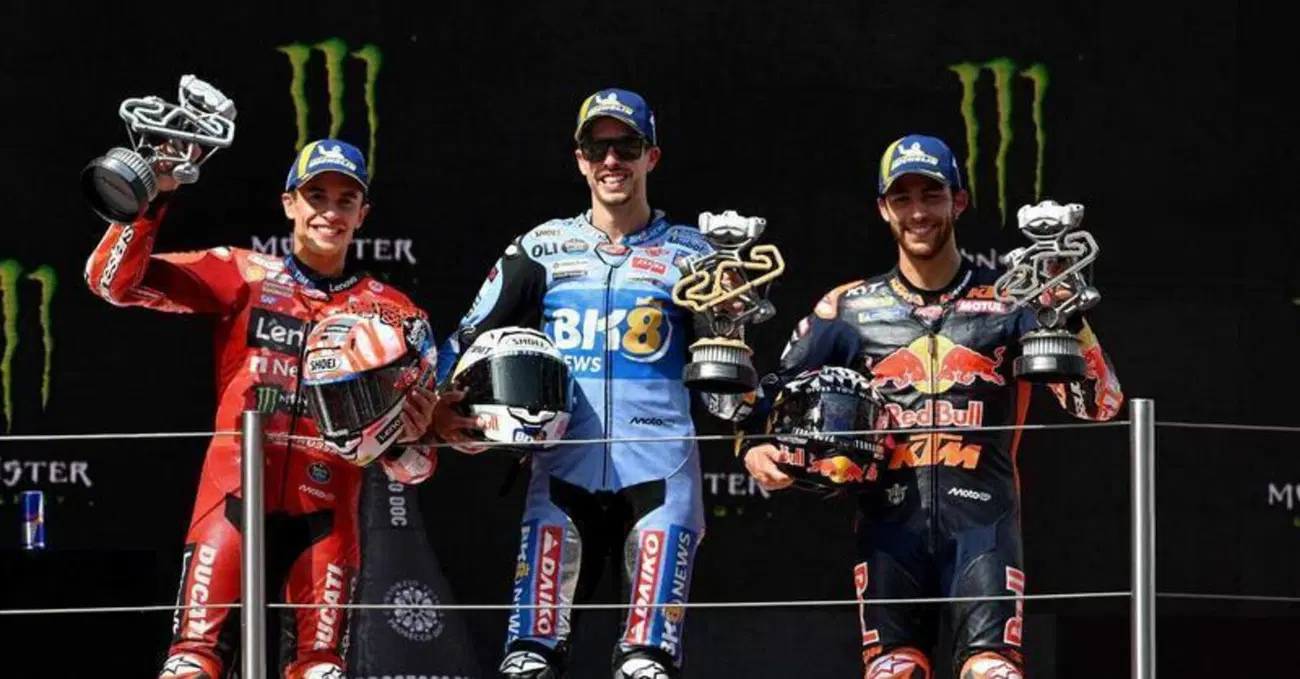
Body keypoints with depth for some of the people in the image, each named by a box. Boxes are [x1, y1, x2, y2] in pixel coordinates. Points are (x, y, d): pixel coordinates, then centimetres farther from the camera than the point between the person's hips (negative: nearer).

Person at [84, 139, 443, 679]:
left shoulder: (388, 311, 11)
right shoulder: (240, 276, 9)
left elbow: (408, 463, 10)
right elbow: (114, 280, 2)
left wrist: (408, 438, -14)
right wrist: (152, 197, -10)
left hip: (325, 513, 2)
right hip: (235, 497, -1)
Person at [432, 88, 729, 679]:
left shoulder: (687, 254, 12)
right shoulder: (541, 249, 14)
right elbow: (468, 340, 16)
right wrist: (442, 404, -2)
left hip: (660, 471, -1)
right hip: (563, 469, 1)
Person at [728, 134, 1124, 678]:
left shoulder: (1008, 302, 8)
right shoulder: (848, 309, 13)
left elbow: (1098, 405, 1)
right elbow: (773, 393, 16)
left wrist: (1067, 317, -14)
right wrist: (753, 445, -5)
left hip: (981, 517, -2)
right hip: (889, 518, 2)